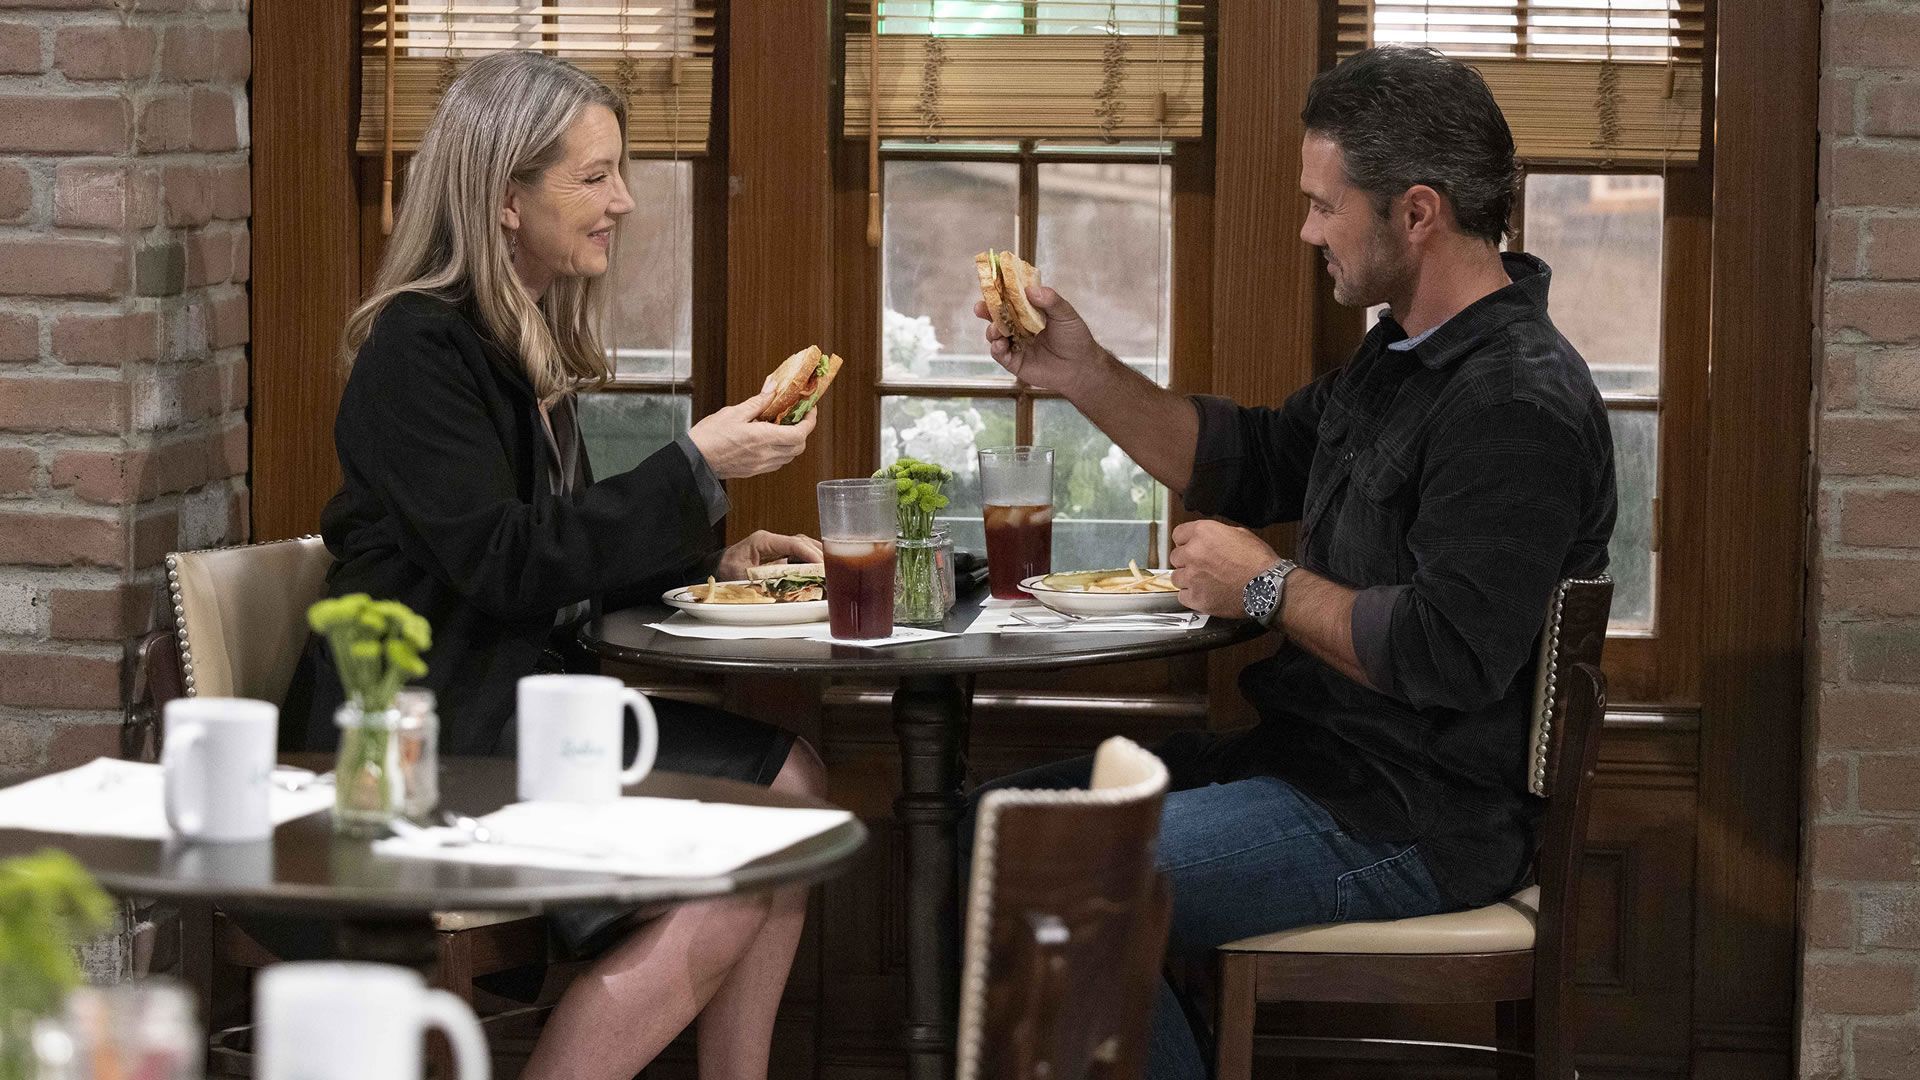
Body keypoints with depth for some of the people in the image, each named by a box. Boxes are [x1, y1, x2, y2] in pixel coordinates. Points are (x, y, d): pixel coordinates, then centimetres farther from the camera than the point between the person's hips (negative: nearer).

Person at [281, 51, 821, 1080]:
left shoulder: (530, 344, 16)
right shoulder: (420, 352, -13)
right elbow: (506, 567, -20)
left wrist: (711, 558, 5)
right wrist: (694, 465, -19)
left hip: (518, 703, 9)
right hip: (422, 737, -9)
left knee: (787, 778, -8)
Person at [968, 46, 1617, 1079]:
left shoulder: (1519, 406, -22)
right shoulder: (1403, 355, 13)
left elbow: (1449, 656, -28)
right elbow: (1252, 463, 22)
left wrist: (1268, 587, -14)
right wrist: (1081, 373, 10)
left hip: (1413, 822, -11)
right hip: (1318, 760, 11)